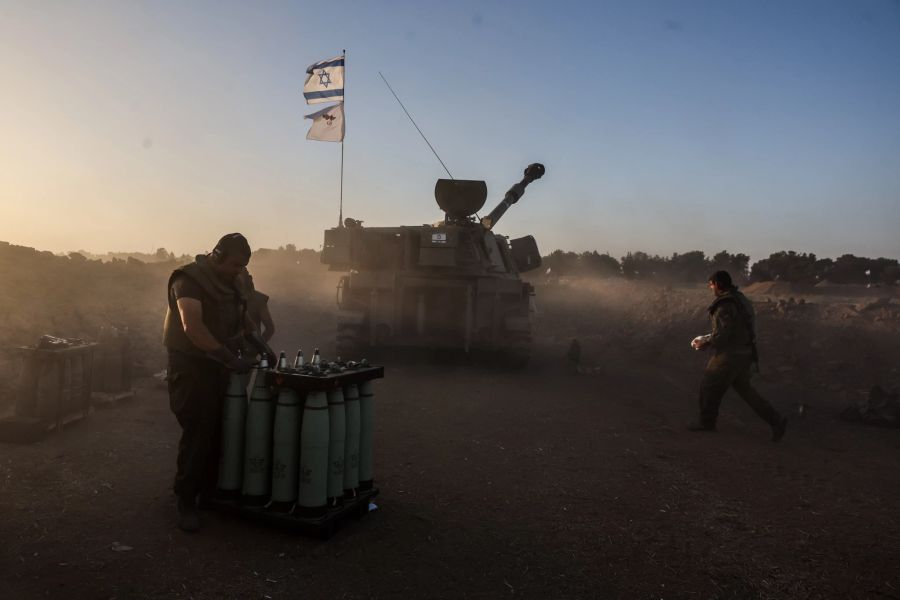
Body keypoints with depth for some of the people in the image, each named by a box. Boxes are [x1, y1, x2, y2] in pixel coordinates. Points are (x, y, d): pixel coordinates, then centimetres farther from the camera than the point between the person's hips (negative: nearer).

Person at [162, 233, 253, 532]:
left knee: (219, 431, 9)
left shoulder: (230, 284, 11)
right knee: (197, 433, -5)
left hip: (219, 366, 7)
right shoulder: (189, 280, -14)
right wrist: (229, 357, -31)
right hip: (191, 366, -7)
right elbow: (192, 327, -26)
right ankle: (186, 502, 7)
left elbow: (238, 323, 18)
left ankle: (209, 490, 25)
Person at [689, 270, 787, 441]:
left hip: (730, 355, -9)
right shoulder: (740, 299, 11)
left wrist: (706, 343, -5)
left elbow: (722, 335, -23)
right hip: (745, 352, 9)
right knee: (744, 388, 20)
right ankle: (775, 421, 15)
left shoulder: (725, 305, -21)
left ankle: (706, 422, 22)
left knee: (709, 387, 7)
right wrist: (706, 338, 16)